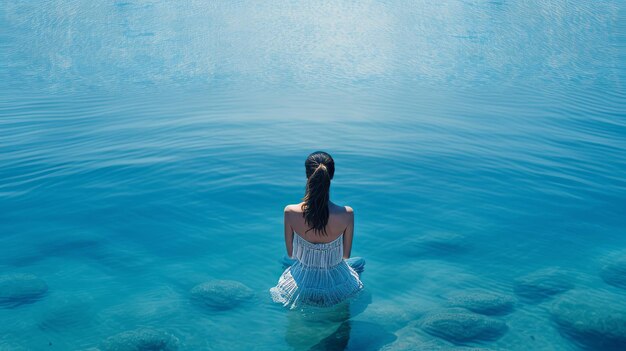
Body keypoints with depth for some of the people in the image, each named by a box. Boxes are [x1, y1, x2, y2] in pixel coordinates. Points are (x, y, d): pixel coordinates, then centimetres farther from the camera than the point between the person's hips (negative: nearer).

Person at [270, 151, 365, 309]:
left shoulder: (290, 212, -24)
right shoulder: (346, 214, -26)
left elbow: (290, 253, -7)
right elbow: (346, 255, -9)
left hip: (301, 287, 2)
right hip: (337, 288, -1)